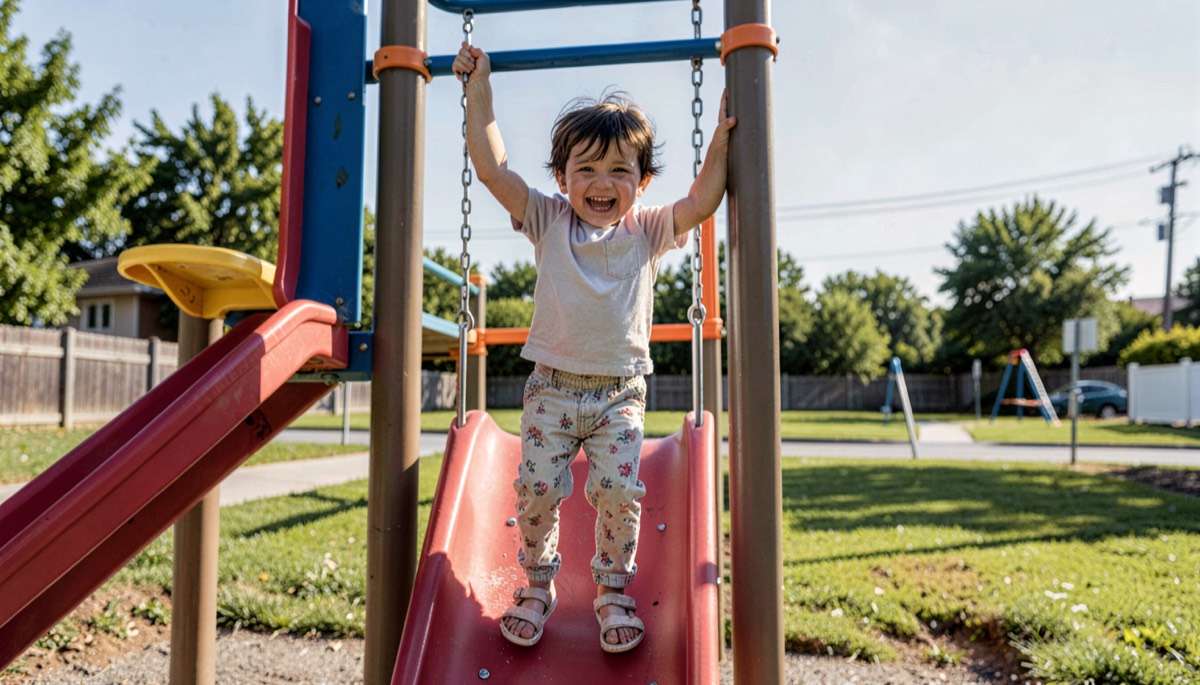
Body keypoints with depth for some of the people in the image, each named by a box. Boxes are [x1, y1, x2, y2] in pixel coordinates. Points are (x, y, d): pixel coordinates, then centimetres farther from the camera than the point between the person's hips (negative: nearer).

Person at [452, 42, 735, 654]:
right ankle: (537, 584, 20)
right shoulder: (548, 221, 2)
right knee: (538, 487, -7)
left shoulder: (647, 231, 5)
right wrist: (479, 90, -4)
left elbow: (700, 203, -7)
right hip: (551, 388, 0)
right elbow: (492, 168, -5)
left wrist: (720, 143, -11)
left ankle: (613, 590, 15)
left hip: (620, 393, 0)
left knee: (618, 491, -10)